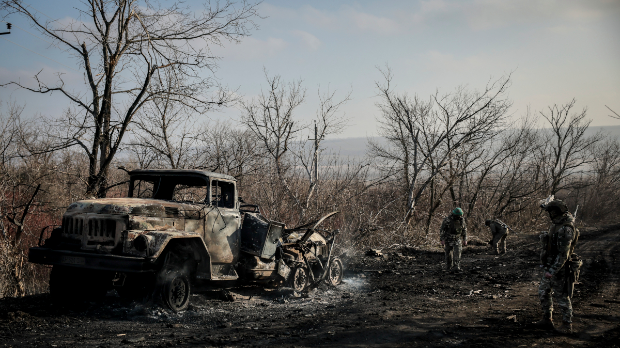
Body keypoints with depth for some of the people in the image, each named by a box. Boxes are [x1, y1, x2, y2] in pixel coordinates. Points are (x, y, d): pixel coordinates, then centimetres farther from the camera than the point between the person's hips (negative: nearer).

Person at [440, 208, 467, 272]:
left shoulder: (462, 220, -8)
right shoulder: (447, 219, -20)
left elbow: (464, 230, 5)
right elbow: (442, 230, -15)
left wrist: (465, 239, 4)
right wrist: (442, 239, -17)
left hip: (457, 239, 2)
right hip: (448, 238, -2)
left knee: (457, 252, -14)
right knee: (449, 253, 5)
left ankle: (456, 267, -20)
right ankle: (449, 267, 22)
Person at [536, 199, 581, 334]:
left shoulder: (565, 229, -27)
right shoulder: (557, 223, 2)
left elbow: (563, 255, -28)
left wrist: (552, 271, -27)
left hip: (559, 269, -10)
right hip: (550, 267, 10)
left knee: (562, 297, 1)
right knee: (544, 293, 17)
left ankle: (567, 326, 14)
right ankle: (547, 320, 27)